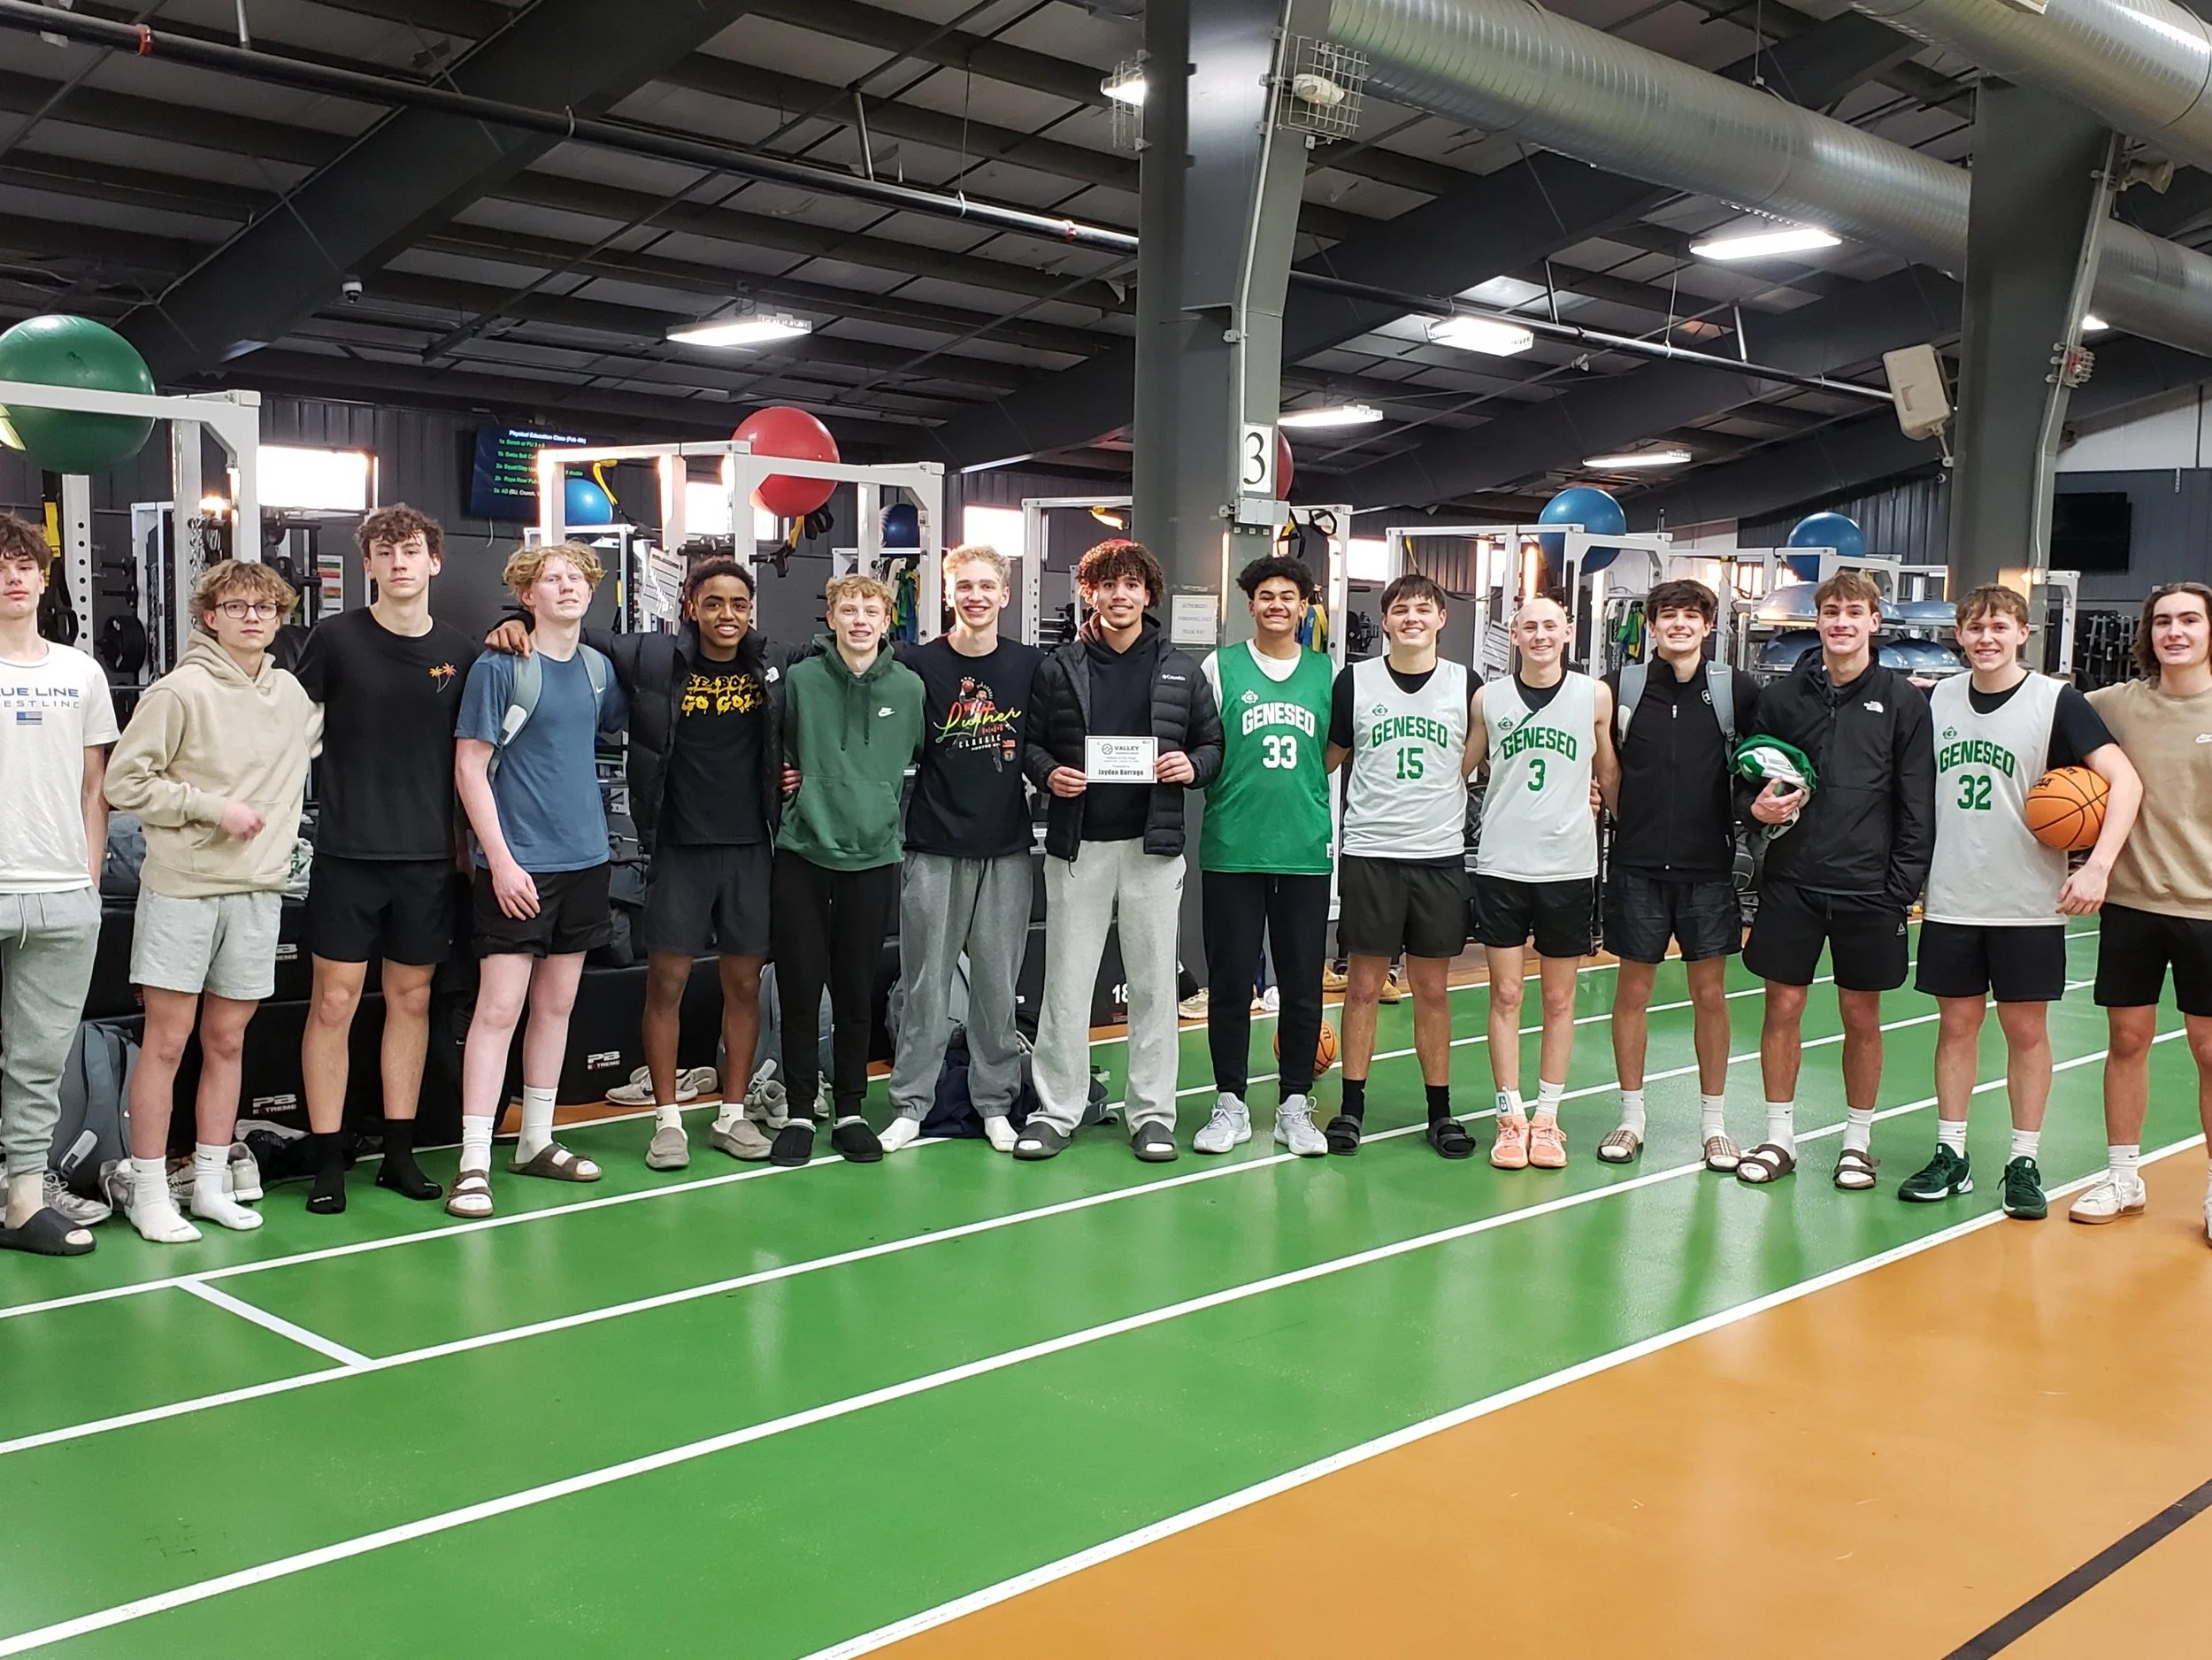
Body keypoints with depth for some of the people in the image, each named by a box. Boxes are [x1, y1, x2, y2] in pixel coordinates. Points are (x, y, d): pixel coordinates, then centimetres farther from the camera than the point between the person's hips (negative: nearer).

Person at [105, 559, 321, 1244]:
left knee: (227, 1042, 11)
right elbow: (125, 781, -9)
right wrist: (213, 807, -13)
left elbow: (324, 733, 31)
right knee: (166, 1042, 0)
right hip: (182, 888, -5)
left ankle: (211, 1185, 20)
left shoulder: (295, 694, 9)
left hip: (257, 892, 5)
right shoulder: (180, 691, -7)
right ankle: (149, 1194, 8)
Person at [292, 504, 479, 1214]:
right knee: (334, 1002, 0)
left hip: (429, 857, 3)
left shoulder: (460, 652, 5)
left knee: (411, 999, 10)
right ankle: (328, 1161, 8)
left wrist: (471, 842, 10)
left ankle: (399, 1153, 20)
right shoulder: (336, 638, -2)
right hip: (348, 853, -2)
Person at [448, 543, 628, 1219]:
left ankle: (537, 1142, 24)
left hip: (584, 859, 6)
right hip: (517, 865, -6)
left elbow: (615, 729, 23)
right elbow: (469, 767, -10)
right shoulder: (499, 668, -9)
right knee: (499, 1007, -7)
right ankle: (473, 1163, -3)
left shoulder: (599, 668, 8)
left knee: (556, 1005, 13)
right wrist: (501, 860, -15)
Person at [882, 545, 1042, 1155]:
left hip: (1007, 850, 1)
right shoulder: (917, 665, 1)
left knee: (998, 984, 7)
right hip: (934, 849, -1)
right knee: (926, 983, 3)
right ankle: (910, 1105, 12)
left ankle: (995, 1103, 18)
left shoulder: (1031, 665, 5)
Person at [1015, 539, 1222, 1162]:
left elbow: (1213, 742, 13)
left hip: (1153, 844, 1)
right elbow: (1030, 741, 10)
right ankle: (1056, 1110, 13)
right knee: (1066, 982, 3)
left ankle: (1152, 1113, 15)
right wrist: (1047, 773, -10)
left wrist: (1192, 766, -8)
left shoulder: (1181, 672, 7)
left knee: (1154, 982, 6)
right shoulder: (1058, 668, 6)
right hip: (1077, 846, 0)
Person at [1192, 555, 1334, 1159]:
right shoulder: (1221, 666, 4)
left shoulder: (1328, 673, 9)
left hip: (1306, 851, 2)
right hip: (1232, 849, -1)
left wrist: (1297, 789, 5)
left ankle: (1294, 1105, 17)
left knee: (1303, 984, 5)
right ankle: (1230, 1104, 15)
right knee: (1230, 982, 3)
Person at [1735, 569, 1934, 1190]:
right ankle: (1779, 1137, 18)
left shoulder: (1903, 700, 0)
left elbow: (1917, 807, -1)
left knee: (1862, 1016, 8)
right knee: (1783, 1006, 5)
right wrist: (1758, 806, -11)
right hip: (1792, 881, 1)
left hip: (1869, 888, -1)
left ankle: (1858, 1140, 21)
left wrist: (1903, 888, -6)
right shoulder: (1782, 695, 4)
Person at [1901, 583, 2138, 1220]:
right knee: (1957, 1024, 8)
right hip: (1950, 900, 3)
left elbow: (2125, 780, -14)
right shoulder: (1938, 700, 4)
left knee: (2027, 1029, 5)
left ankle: (2024, 1163, 14)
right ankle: (1950, 1156, 17)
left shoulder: (2056, 701, -8)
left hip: (2029, 904, -3)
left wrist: (2098, 865, -23)